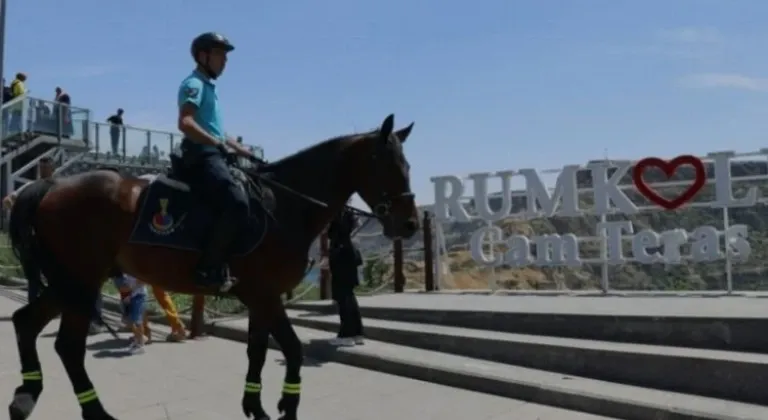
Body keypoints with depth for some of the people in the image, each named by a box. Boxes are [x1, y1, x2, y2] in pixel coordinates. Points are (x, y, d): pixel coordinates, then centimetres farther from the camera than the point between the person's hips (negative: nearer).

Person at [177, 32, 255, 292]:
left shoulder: (208, 86, 24)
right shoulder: (195, 84, -6)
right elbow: (185, 123, -22)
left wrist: (236, 147, 25)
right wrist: (219, 144, -25)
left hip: (212, 154, 11)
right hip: (202, 155, -11)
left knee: (244, 200, 10)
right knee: (237, 203, -28)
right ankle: (210, 269, -24)